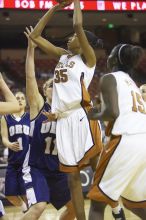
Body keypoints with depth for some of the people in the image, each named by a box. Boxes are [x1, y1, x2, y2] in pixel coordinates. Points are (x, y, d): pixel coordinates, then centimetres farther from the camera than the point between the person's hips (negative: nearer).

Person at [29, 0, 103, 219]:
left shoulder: (88, 57, 2)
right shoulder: (62, 55, 20)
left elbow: (78, 25, -14)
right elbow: (34, 36, 20)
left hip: (82, 116, -7)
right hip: (63, 120, 7)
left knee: (100, 169, -10)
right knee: (73, 176, 6)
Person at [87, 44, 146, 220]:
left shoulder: (110, 78, 2)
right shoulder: (130, 81, 27)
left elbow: (112, 112, -13)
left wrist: (94, 115, 5)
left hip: (127, 140, -9)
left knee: (100, 195, 6)